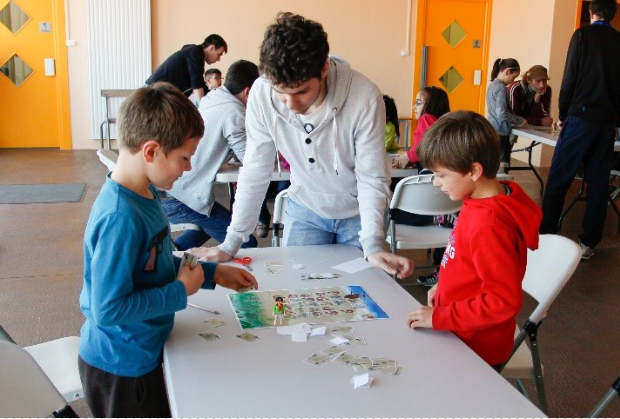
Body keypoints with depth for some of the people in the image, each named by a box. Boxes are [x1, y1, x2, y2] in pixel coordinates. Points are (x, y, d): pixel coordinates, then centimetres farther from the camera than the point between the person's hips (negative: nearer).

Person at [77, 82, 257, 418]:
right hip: (121, 368, -9)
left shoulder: (144, 194, -2)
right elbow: (109, 309, -30)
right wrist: (180, 291, -21)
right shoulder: (121, 217, -31)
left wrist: (212, 273, 5)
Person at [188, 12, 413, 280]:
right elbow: (255, 173, -15)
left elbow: (372, 179, -22)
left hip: (358, 211, -1)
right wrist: (231, 243, -16)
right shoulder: (262, 94, -24)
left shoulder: (364, 97, -30)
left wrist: (373, 247, -31)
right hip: (305, 209, 2)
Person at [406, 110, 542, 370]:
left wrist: (439, 317, -24)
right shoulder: (481, 202, -1)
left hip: (475, 351, -8)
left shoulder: (489, 226, -30)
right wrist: (444, 286, 8)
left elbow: (504, 300, -28)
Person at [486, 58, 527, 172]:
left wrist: (515, 120, 14)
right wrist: (519, 120, -10)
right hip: (501, 133, -9)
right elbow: (502, 114, -22)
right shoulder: (501, 88, -15)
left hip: (493, 131, 9)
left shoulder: (492, 85, 12)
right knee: (502, 166, -7)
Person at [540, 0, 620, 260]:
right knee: (598, 182, 7)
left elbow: (570, 78, -5)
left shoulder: (583, 35, -1)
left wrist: (562, 114, 4)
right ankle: (588, 243, 10)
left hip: (581, 115, -4)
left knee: (558, 178, -1)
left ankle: (544, 236, -1)